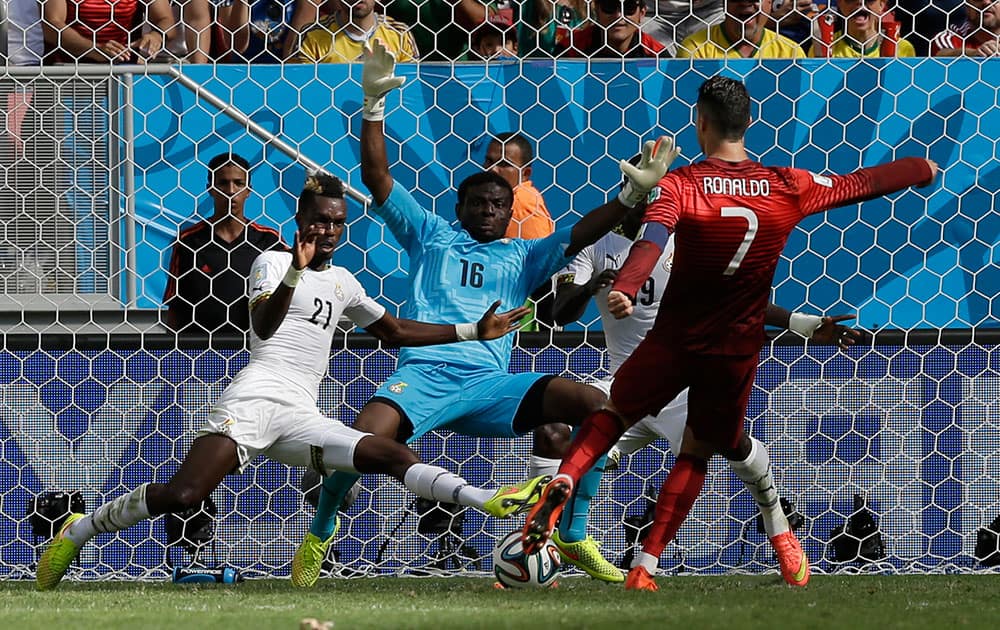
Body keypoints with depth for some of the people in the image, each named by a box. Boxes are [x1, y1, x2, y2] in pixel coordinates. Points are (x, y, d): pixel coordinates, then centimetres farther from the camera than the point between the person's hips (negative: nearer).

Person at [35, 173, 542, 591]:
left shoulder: (342, 283, 24)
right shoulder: (273, 262, 4)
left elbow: (394, 331, 34)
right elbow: (263, 326, -14)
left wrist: (473, 332, 30)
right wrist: (295, 273, -29)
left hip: (302, 419, 6)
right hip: (257, 397, -6)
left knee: (392, 456, -14)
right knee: (182, 495, -23)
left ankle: (492, 502, -24)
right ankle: (77, 533, -8)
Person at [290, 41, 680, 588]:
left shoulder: (523, 256, 24)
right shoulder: (430, 236, 20)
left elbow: (579, 234, 12)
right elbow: (377, 177, 14)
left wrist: (632, 195, -2)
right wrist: (373, 106, 5)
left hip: (490, 383, 2)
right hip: (424, 374, -2)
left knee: (594, 405, -19)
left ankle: (574, 537, -5)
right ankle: (320, 531, 2)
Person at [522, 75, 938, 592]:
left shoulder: (678, 186, -12)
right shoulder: (788, 188, -3)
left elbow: (650, 241, -31)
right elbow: (860, 184, 10)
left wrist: (623, 289, -47)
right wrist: (922, 168, 26)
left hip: (674, 340, -2)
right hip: (737, 350, 2)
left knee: (615, 413, 19)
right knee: (697, 451, 16)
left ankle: (562, 482, -9)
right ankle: (644, 568, 7)